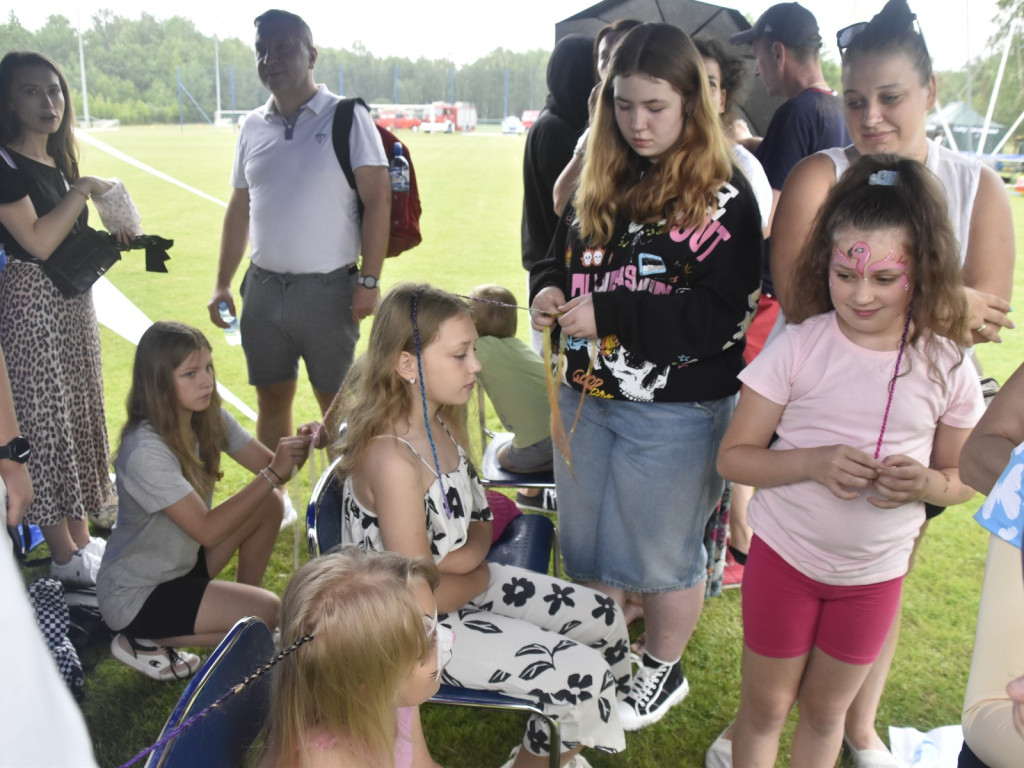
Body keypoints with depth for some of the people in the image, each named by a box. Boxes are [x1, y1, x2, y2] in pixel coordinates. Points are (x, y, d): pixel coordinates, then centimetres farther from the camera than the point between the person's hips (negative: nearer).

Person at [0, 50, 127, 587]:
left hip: (73, 302, 9)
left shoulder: (56, 164, 13)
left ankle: (82, 539, 24)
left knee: (79, 416, 12)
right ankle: (64, 556, 9)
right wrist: (83, 190, -15)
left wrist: (113, 241, 3)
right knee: (45, 422, -1)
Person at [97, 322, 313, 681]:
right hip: (132, 595, -8)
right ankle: (146, 641, -2)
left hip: (181, 562, 8)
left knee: (270, 504, -4)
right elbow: (206, 529, -30)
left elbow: (268, 465, -5)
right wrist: (273, 473, -35)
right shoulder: (145, 451, -29)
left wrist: (297, 449, -28)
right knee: (267, 612, -18)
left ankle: (240, 603, 11)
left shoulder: (210, 418, -5)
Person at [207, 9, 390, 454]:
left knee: (337, 405, 5)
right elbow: (239, 209, 16)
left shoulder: (347, 118, -5)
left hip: (327, 288, -5)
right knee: (271, 401, 12)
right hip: (264, 287, 5)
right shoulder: (253, 127, 10)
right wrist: (222, 284, 13)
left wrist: (369, 280, -15)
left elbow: (376, 201, -9)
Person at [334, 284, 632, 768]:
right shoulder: (391, 459, -30)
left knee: (606, 620, 10)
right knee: (585, 675, -13)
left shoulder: (441, 422, -2)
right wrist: (480, 576, -7)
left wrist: (471, 551, -14)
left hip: (463, 585, 9)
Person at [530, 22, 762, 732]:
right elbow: (564, 256, 17)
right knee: (586, 543, 20)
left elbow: (724, 314, -20)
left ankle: (664, 672, 37)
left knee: (661, 554, 12)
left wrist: (609, 316, -25)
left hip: (675, 410, -6)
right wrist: (550, 289, -8)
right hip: (585, 396, 6)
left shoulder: (724, 197, -13)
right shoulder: (601, 182, 6)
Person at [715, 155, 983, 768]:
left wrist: (926, 483, -21)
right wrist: (813, 464, -28)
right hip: (783, 555, -1)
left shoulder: (946, 367, -9)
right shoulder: (798, 347, -15)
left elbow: (964, 478, 2)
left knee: (826, 709, 21)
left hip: (875, 573, 2)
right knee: (765, 706, 15)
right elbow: (733, 456, -11)